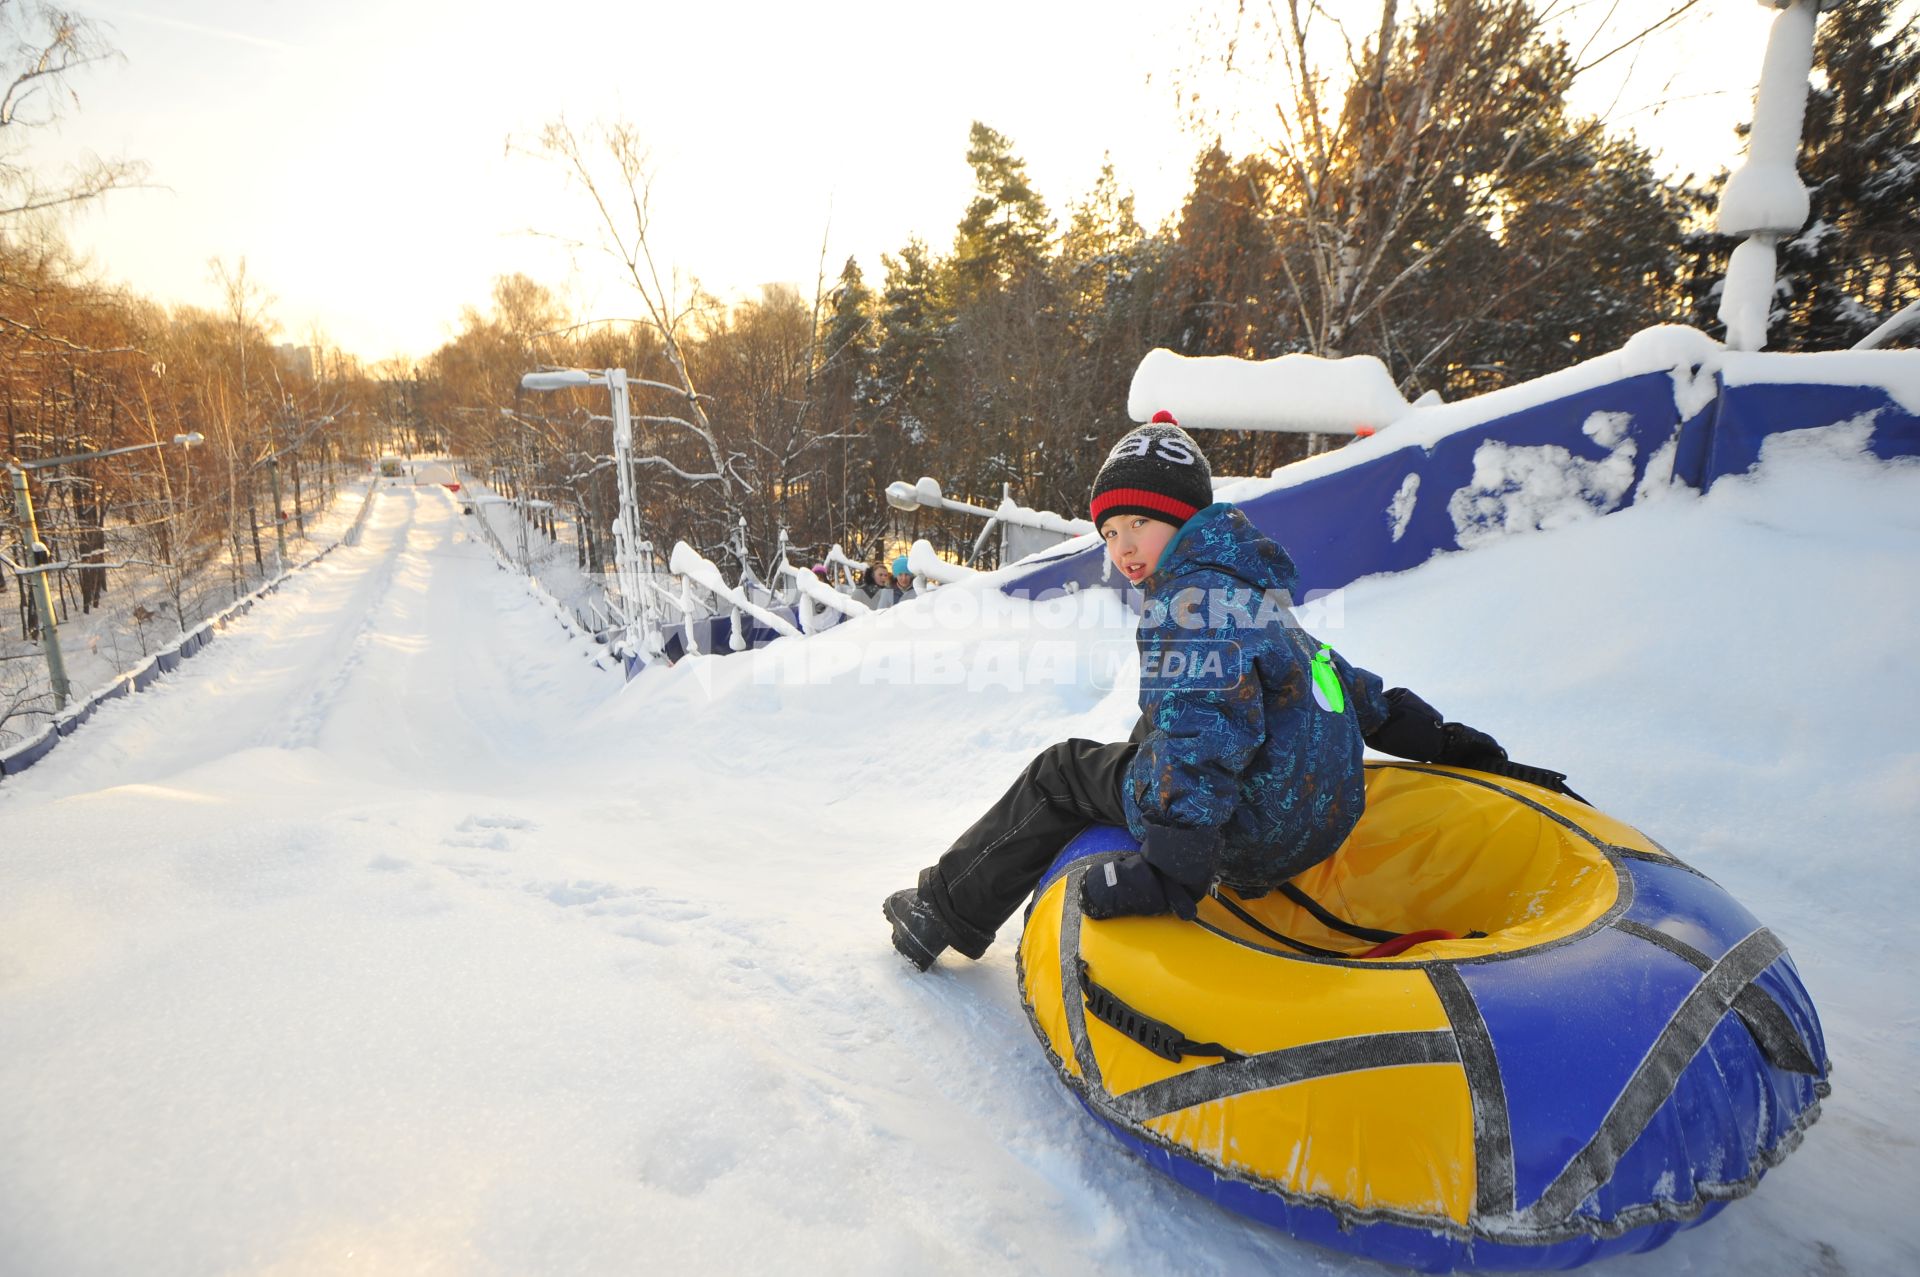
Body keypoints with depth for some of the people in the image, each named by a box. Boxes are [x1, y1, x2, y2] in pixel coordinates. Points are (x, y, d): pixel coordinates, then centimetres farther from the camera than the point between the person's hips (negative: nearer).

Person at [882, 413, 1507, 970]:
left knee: (1060, 773, 4)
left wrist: (1170, 871, -34)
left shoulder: (1190, 598, -15)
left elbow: (1204, 736, -29)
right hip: (1322, 818, 10)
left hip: (1257, 835, -10)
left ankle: (948, 910, 16)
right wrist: (1440, 739, 36)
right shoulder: (1255, 592, 16)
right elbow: (1344, 681, 25)